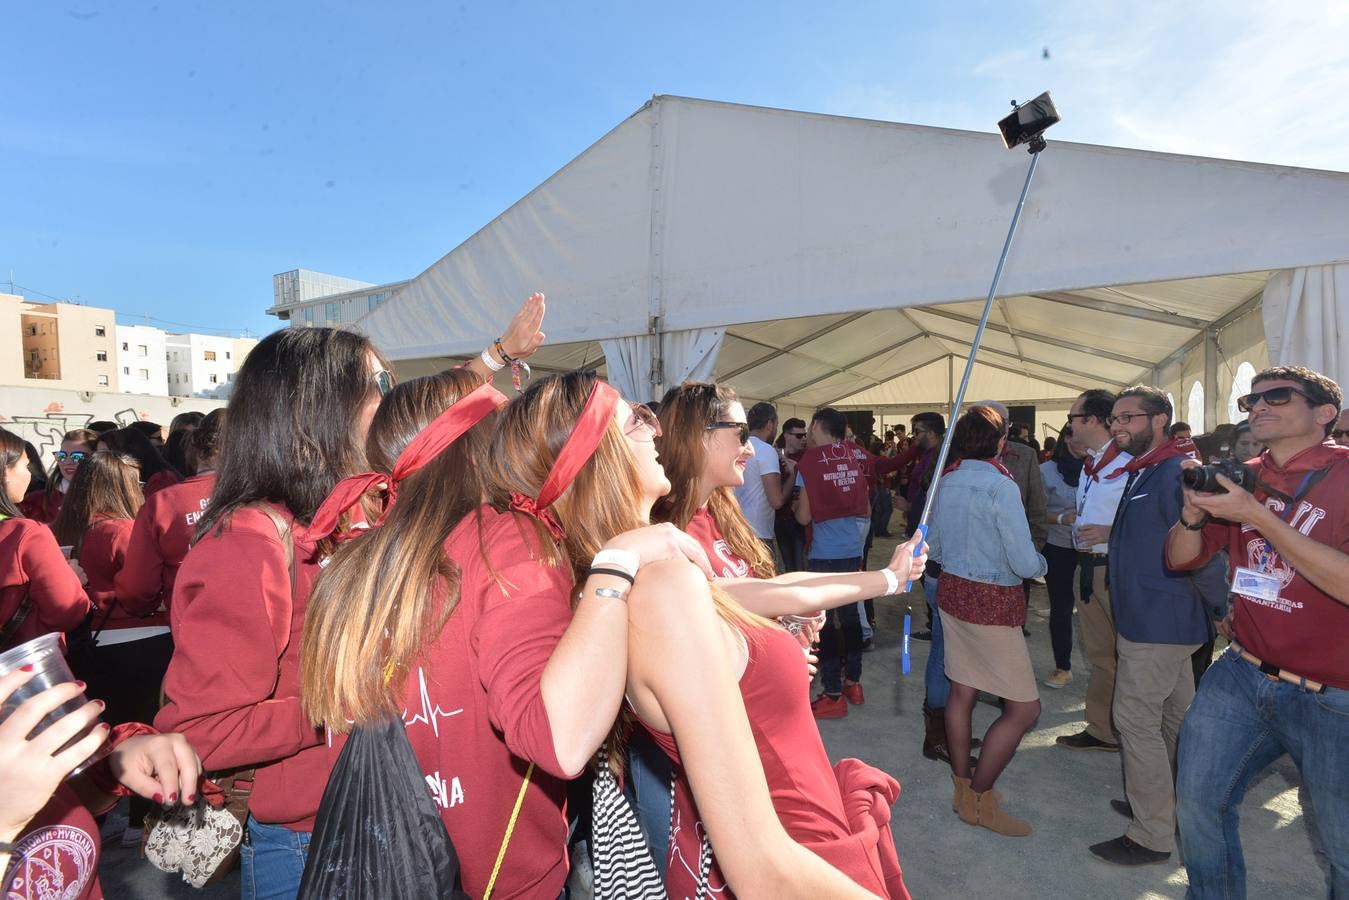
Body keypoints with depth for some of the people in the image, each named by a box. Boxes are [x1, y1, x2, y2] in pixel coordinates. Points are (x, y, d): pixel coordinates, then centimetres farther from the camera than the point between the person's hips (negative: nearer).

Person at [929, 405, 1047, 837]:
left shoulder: (946, 481, 2)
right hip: (993, 602, -8)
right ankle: (979, 799, 12)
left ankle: (962, 789, 28)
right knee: (1024, 708, 4)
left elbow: (933, 546, 11)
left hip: (951, 591, 8)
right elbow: (1025, 563, -19)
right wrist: (1042, 563, 2)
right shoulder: (1002, 487, -19)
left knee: (962, 691, 16)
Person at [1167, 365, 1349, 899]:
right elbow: (1181, 559, 6)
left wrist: (1256, 515, -27)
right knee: (1199, 801, 12)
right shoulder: (1240, 478, 4)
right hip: (1241, 675, 5)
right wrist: (1193, 513, -14)